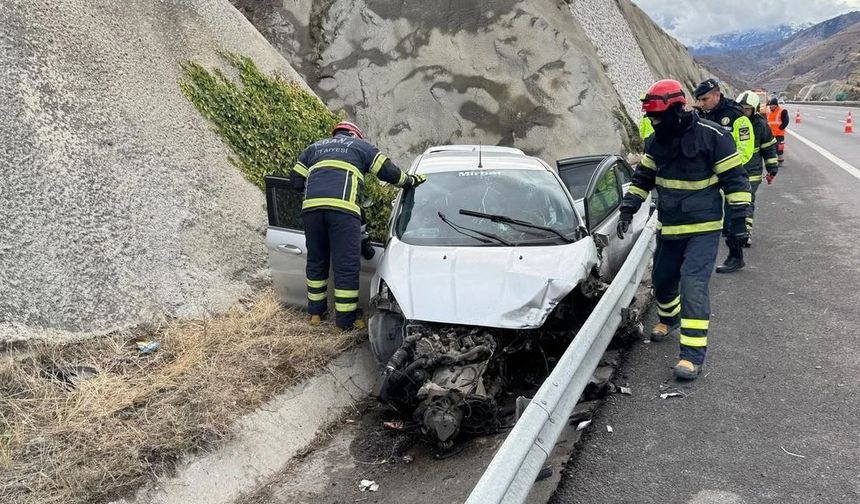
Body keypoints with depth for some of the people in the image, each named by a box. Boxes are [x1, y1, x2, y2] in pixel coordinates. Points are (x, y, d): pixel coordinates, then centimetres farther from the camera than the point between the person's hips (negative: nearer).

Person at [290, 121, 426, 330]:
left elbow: (296, 181, 25)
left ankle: (315, 312, 28)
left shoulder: (314, 148, 32)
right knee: (347, 266, 2)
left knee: (316, 261, 18)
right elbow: (389, 172, 18)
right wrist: (412, 180, 33)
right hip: (343, 207, -4)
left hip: (311, 206, 4)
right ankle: (346, 320, 6)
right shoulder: (361, 146, 23)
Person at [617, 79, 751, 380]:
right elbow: (642, 177, 12)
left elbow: (734, 178, -11)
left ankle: (693, 354, -11)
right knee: (662, 278, 18)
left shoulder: (712, 136, -16)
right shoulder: (655, 141, 2)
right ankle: (669, 318, 49)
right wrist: (628, 209, 5)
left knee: (693, 285, -15)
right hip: (668, 227, 6)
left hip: (704, 228, -6)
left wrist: (738, 217, -13)